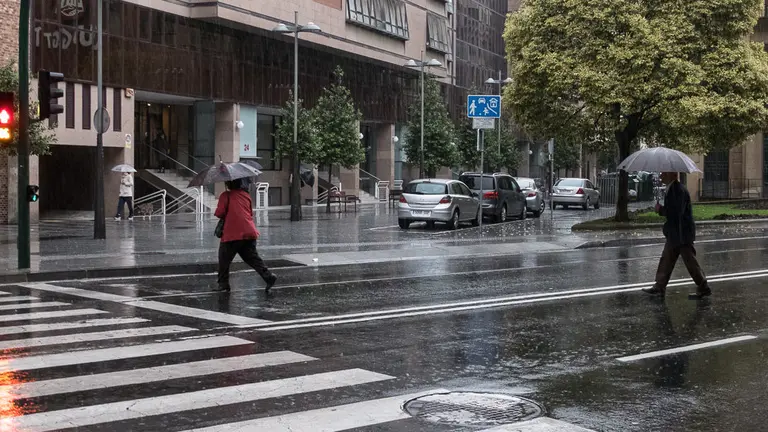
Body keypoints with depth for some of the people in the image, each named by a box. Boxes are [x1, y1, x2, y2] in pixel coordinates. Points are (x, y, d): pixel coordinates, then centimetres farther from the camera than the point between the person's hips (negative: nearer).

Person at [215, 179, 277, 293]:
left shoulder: (226, 195, -2)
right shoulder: (246, 195, 14)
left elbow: (219, 213, -8)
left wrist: (225, 217, 12)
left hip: (233, 233, -5)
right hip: (249, 232, 5)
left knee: (224, 259, 8)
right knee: (252, 257, 9)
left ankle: (223, 284, 11)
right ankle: (268, 276, -6)